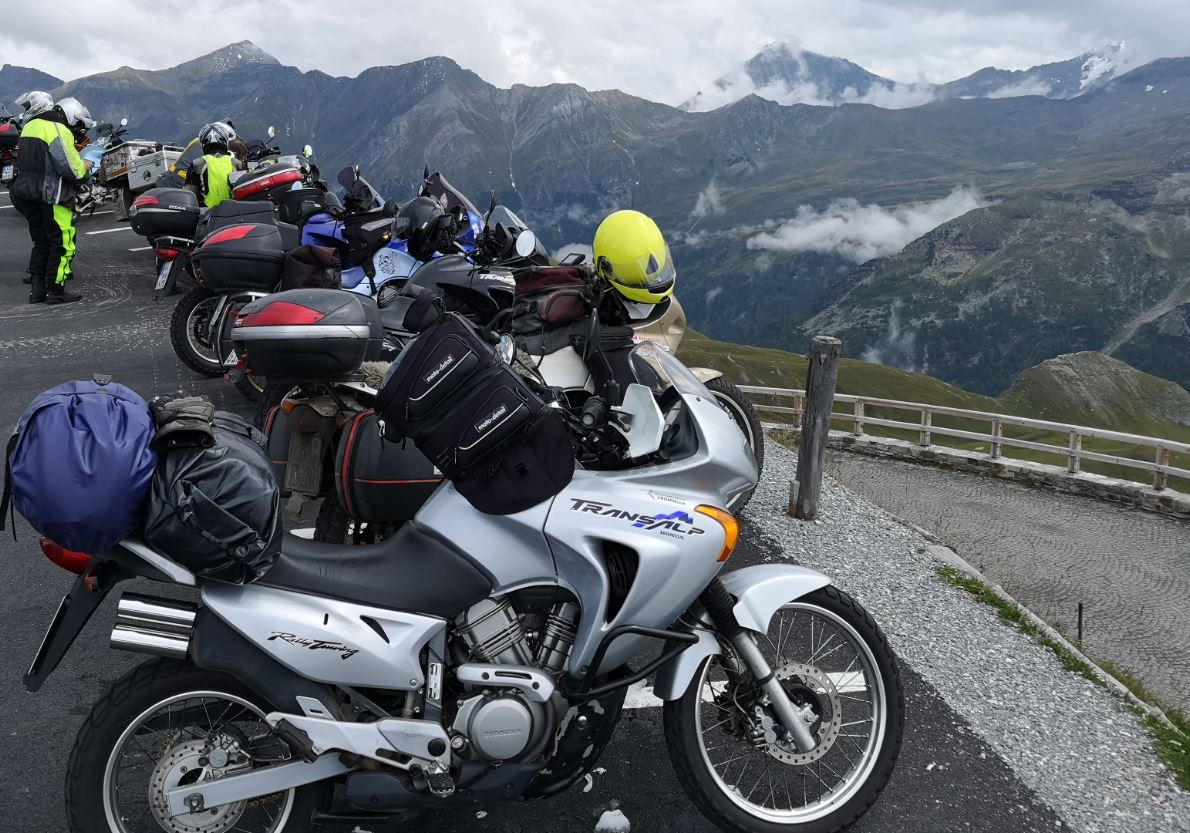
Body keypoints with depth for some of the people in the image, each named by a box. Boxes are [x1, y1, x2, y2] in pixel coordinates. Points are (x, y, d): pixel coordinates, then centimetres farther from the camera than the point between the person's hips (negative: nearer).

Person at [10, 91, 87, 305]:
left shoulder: (29, 128, 11)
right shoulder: (57, 129, -15)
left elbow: (37, 161, 15)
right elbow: (71, 168, -20)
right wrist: (83, 167, 1)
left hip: (28, 196, 8)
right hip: (51, 199, -8)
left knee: (41, 243, 16)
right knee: (62, 244, -1)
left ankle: (37, 290, 18)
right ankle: (56, 291, 0)